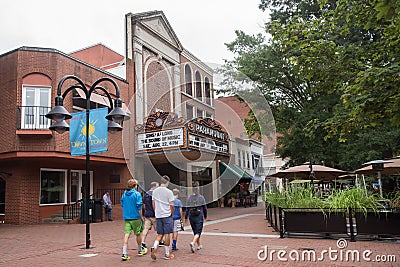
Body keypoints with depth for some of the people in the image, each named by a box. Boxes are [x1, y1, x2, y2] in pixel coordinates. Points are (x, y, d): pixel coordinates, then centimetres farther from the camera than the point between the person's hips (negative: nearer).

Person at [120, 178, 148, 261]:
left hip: (126, 218, 4)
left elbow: (122, 205, 15)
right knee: (138, 234, 12)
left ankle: (124, 253, -8)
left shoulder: (124, 194, 7)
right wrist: (141, 217, -5)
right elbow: (139, 207, -12)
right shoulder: (137, 194, -11)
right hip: (135, 217, -4)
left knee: (127, 234, 1)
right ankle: (140, 250, 29)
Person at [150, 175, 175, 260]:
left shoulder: (155, 191, 6)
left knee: (159, 234, 13)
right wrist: (172, 214, 5)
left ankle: (154, 247, -11)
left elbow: (153, 204, 12)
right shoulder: (169, 192, -10)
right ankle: (167, 254, 11)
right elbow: (171, 205, -10)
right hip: (167, 215, -5)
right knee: (167, 234, 4)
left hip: (158, 216, 5)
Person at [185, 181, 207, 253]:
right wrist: (205, 216, 14)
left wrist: (185, 217, 7)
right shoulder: (201, 197, -6)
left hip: (191, 217, 3)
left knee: (195, 232, 17)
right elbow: (204, 208, 0)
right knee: (198, 232, -2)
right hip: (199, 217, -3)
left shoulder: (189, 198, -2)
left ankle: (199, 245, 28)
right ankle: (193, 243, -26)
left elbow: (187, 209, -2)